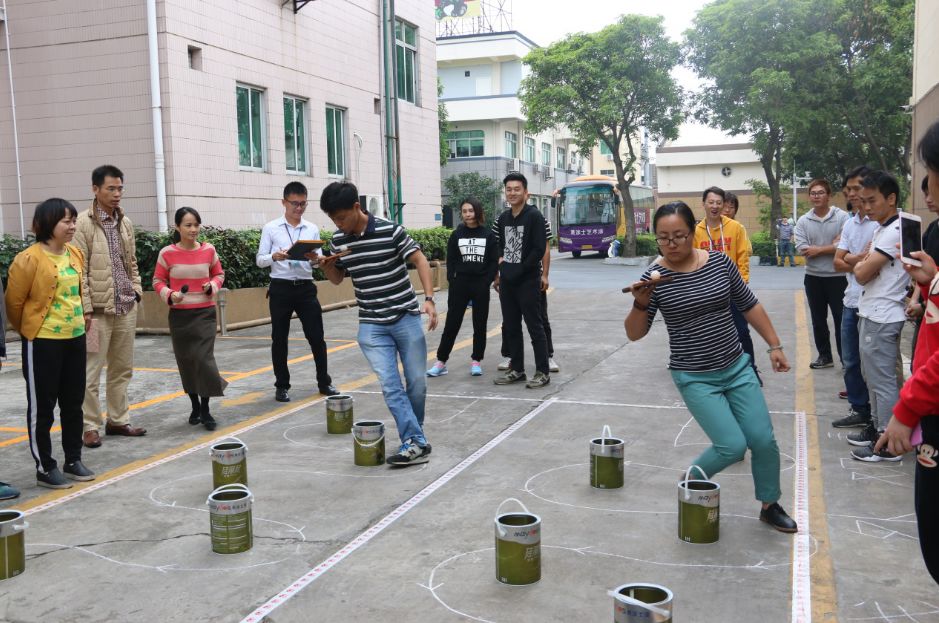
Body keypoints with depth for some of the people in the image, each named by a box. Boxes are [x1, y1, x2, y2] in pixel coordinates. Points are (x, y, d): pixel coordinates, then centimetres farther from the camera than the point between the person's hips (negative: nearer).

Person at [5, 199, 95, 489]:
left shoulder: (75, 254, 6)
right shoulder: (29, 259, -15)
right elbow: (14, 302, -8)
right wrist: (29, 331, 6)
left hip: (75, 338, 7)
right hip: (43, 343, -7)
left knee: (73, 404, 15)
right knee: (42, 407, 5)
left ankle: (73, 461, 28)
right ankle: (45, 468, 15)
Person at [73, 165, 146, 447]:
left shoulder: (125, 222, 12)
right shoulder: (83, 223, -8)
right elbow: (79, 270, -11)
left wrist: (137, 290, 8)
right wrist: (86, 308, -14)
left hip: (126, 307, 6)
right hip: (99, 308, -6)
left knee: (122, 369, 13)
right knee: (91, 371, 0)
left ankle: (118, 420, 24)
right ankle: (90, 426, 10)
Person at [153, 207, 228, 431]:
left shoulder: (209, 250, -1)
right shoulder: (167, 253, -6)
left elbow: (219, 274, 12)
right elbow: (158, 281, 4)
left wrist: (212, 286, -9)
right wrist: (169, 295, -15)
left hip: (205, 313, 0)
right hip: (179, 315, 0)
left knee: (204, 359, -10)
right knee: (186, 362, 9)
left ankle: (205, 410, 3)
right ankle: (195, 407, 26)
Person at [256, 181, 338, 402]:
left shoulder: (312, 229, 7)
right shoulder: (271, 228, 1)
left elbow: (318, 261, 6)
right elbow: (260, 260, 0)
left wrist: (314, 260, -18)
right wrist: (274, 257, -21)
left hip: (306, 287, 2)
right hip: (281, 288, -2)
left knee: (316, 336, 4)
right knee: (279, 339, 5)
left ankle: (324, 381, 19)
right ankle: (282, 386, 17)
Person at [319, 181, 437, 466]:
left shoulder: (390, 230, -12)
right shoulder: (338, 240, 2)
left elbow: (420, 261, -7)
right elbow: (337, 278, 15)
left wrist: (429, 299, -18)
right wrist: (325, 266, -8)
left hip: (406, 317, -2)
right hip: (371, 325, 3)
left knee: (416, 382, 6)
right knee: (389, 384, -8)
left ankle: (414, 434, 27)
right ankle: (416, 442, -6)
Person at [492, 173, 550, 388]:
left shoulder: (534, 216, -8)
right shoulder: (502, 218, 12)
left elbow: (539, 249, -14)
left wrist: (520, 269, -17)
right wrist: (501, 264, 4)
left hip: (528, 281, -7)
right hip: (507, 281, 7)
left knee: (534, 326, -3)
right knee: (510, 327, 11)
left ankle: (543, 372, 4)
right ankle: (517, 369, 21)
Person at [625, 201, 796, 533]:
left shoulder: (720, 262, -4)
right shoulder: (655, 276, -12)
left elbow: (749, 305, 9)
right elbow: (635, 333, -11)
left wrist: (774, 346, 10)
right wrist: (641, 304, -30)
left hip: (737, 368, 4)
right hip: (695, 379, -4)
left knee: (764, 440, 4)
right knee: (733, 446, -11)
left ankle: (770, 506, 28)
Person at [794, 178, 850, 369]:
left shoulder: (842, 217, -8)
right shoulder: (803, 221, 2)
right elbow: (803, 249, -10)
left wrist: (817, 249, -12)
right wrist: (831, 246, -12)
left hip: (837, 277, -4)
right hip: (813, 277, 4)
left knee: (841, 319, 3)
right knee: (818, 319, 14)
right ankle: (825, 356, 27)